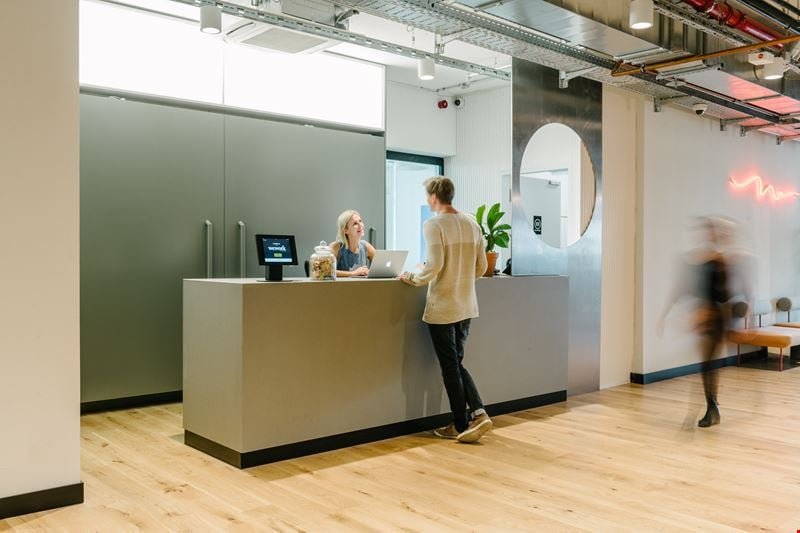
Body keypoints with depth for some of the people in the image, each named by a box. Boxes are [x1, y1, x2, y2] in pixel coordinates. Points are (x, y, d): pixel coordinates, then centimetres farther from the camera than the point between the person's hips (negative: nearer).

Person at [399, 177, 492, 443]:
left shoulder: (433, 224, -12)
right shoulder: (472, 224, 7)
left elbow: (434, 265, -21)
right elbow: (481, 267, 9)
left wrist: (414, 279, -5)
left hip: (442, 308, -6)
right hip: (466, 306, 6)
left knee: (450, 367, 5)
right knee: (457, 363, 18)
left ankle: (461, 426, 13)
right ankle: (478, 413, 5)